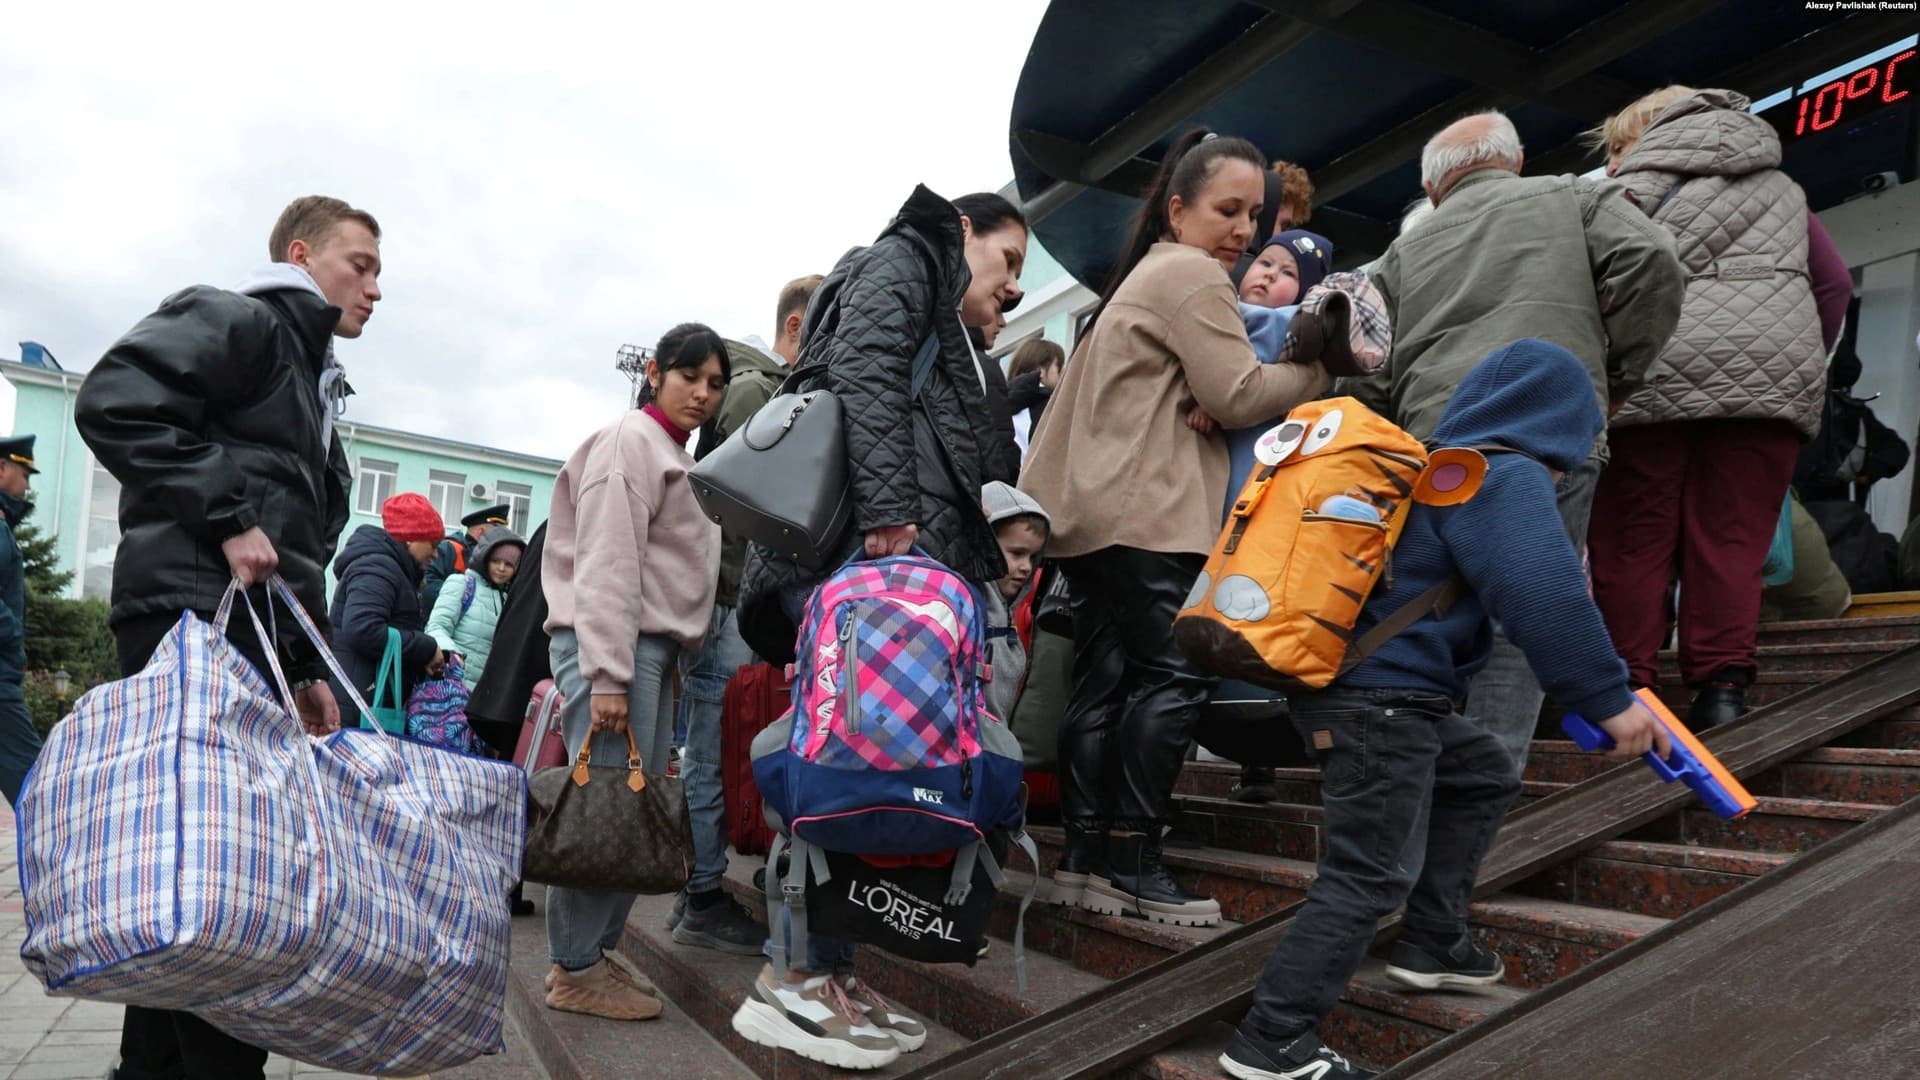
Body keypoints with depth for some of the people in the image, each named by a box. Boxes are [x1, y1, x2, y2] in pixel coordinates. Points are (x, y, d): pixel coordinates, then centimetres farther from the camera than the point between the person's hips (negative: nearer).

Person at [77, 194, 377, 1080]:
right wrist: (225, 517, -18)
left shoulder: (315, 382, 26)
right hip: (195, 617, -9)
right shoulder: (237, 319, 0)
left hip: (257, 632, 10)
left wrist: (310, 665, 18)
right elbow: (114, 401, -18)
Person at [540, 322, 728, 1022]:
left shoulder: (677, 457, 22)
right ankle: (575, 971, 1)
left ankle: (597, 951, 18)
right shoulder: (631, 441, -7)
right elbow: (606, 565, -16)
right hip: (613, 649, -9)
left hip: (653, 648, 9)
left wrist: (639, 668, 17)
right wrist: (607, 676, -22)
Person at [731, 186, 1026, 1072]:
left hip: (908, 554, 9)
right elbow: (865, 376, -10)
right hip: (864, 545, -9)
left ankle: (830, 971, 6)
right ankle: (803, 977, -11)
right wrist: (888, 513, -21)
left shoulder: (949, 342, 36)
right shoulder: (902, 258, 10)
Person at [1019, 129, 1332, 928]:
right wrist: (1323, 369, 2)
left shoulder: (1145, 274, 29)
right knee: (1178, 673, -9)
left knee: (1104, 682, 6)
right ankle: (1132, 862, -8)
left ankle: (1084, 859, 7)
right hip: (1147, 512, -10)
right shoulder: (1192, 273, -4)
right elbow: (1236, 395, -9)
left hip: (1093, 509, 10)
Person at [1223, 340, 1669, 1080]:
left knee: (1482, 777, 25)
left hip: (1354, 686, 10)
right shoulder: (1507, 478, -9)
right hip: (1380, 696, -10)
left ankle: (1431, 945, 29)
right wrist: (1610, 700, -17)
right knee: (1372, 873, -7)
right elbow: (1543, 599, -23)